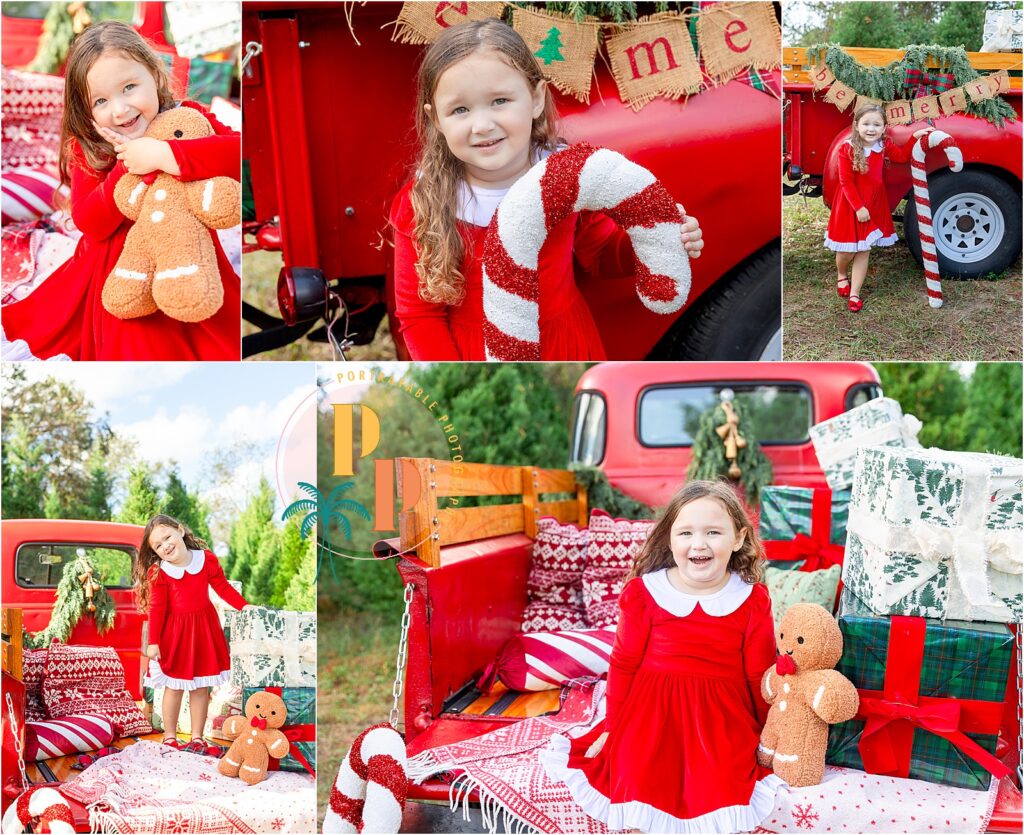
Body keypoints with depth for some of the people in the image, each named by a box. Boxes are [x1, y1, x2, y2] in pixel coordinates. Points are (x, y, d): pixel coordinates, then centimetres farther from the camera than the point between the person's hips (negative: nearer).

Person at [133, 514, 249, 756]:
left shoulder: (207, 558, -6)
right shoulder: (158, 573, -11)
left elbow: (223, 587, 1)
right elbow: (157, 609, -11)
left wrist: (245, 607, -7)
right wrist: (153, 642, -14)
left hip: (204, 629, 2)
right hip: (174, 633, -2)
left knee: (201, 688, 9)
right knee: (174, 688, 5)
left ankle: (197, 739, 20)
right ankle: (169, 738, 18)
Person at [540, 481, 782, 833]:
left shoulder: (752, 601, -7)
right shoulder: (645, 592, -9)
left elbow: (759, 675, 2)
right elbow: (624, 662, 1)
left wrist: (766, 737, 9)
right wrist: (611, 725, 6)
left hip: (720, 718, 0)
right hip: (650, 712, 0)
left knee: (721, 792, -9)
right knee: (639, 787, -3)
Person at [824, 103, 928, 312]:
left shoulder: (884, 146, -2)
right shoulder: (847, 150, -18)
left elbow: (903, 156, 14)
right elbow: (846, 183, -17)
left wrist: (915, 137, 1)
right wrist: (858, 207, -19)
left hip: (874, 205, 4)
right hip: (850, 206, -4)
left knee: (864, 251, 7)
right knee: (847, 251, 6)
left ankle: (854, 294, 15)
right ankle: (841, 275, 40)